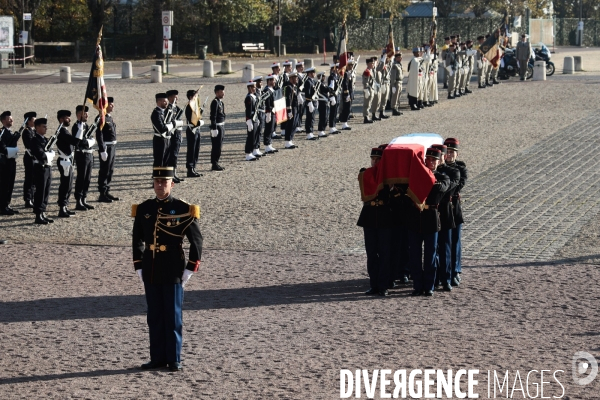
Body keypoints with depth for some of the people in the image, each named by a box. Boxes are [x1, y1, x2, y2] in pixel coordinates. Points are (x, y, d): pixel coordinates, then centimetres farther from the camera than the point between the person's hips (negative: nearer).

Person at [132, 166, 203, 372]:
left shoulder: (183, 210, -6)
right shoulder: (143, 209, 5)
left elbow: (196, 241, -3)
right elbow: (137, 240, 14)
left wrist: (190, 269, -6)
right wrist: (139, 267, 8)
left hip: (173, 272, -4)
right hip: (151, 272, 4)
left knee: (173, 316, 2)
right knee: (154, 316, 8)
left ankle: (174, 359, 10)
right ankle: (158, 358, 16)